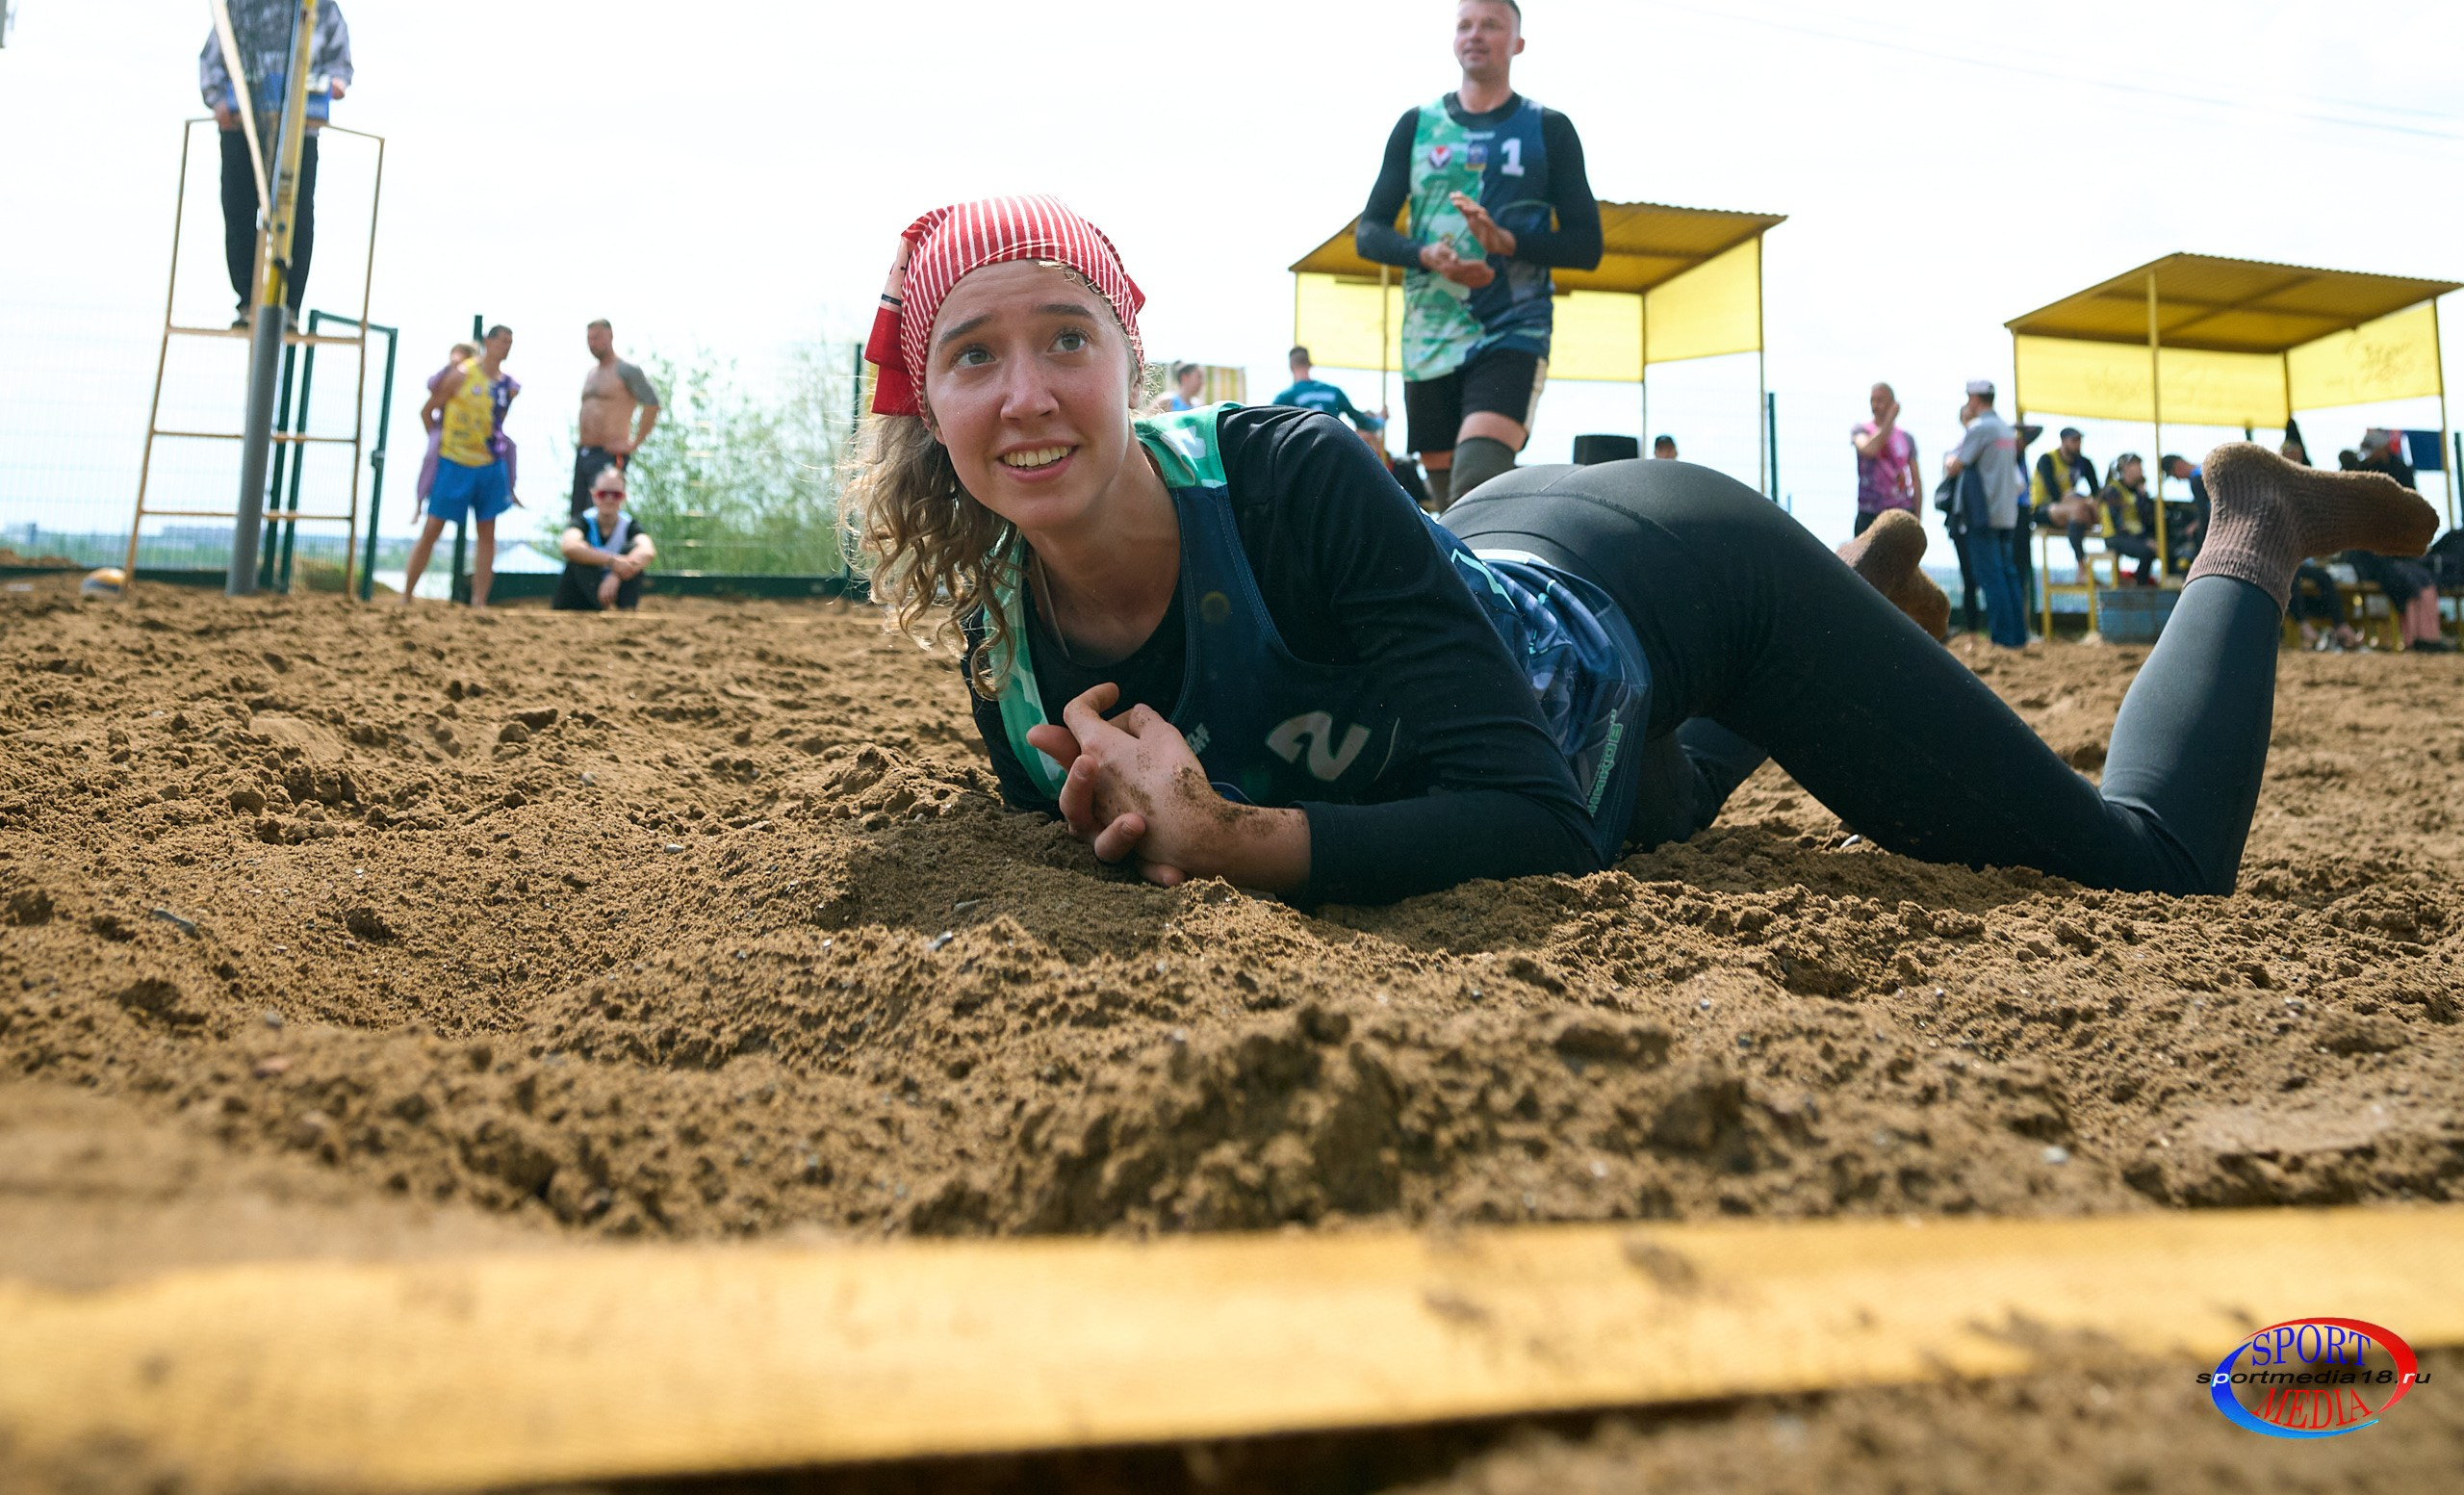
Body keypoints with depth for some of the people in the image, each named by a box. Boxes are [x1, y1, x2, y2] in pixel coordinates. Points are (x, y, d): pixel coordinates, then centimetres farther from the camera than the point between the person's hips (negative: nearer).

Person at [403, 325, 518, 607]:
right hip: (454, 463, -4)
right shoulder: (462, 375, -7)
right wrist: (438, 441, -1)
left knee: (487, 533, 3)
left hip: (490, 465, 4)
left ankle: (479, 603, 8)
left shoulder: (510, 385, 5)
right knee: (432, 529, -1)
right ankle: (405, 597, 7)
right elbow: (427, 411, 0)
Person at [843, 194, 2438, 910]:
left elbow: (1537, 818, -38)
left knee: (2155, 861, 5)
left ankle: (2251, 527, 32)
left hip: (1670, 573, -5)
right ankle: (1879, 579, 60)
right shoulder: (1002, 646, -21)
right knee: (1655, 800, 41)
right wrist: (1125, 820, -27)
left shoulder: (1286, 472, -38)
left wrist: (1239, 838, -47)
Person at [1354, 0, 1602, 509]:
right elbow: (1369, 233, 10)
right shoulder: (1417, 125, 12)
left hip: (1513, 334, -3)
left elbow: (1586, 244, 3)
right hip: (1428, 339, 3)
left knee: (1477, 488, -24)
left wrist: (1507, 241, -15)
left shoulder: (1549, 130, 7)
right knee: (1447, 494, 6)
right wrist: (1425, 254, -11)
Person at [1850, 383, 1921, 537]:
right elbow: (1869, 449, -20)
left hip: (1902, 512, 2)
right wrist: (1890, 419, -12)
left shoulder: (1906, 438, 11)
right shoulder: (1860, 430, 4)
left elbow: (1916, 479, 12)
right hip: (1869, 514, -2)